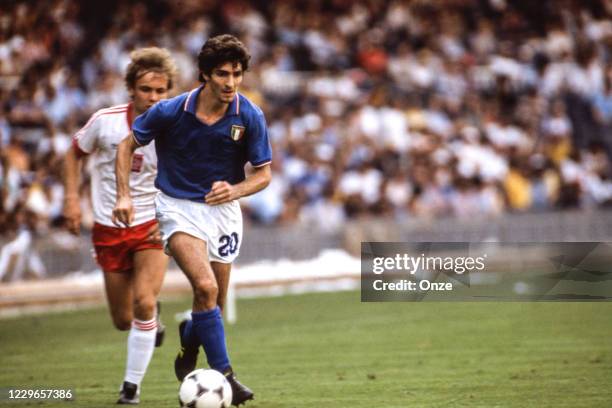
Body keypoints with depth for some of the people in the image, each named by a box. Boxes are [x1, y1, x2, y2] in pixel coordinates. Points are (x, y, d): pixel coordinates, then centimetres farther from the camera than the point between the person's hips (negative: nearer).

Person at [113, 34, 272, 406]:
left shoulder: (250, 117, -11)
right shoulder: (170, 111, -15)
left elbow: (263, 174, -3)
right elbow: (128, 145, 0)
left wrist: (234, 190, -23)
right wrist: (124, 195, -11)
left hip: (223, 209, 3)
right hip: (178, 206, -3)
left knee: (214, 305, 9)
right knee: (206, 288, -24)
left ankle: (188, 349, 41)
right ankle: (223, 375, -19)